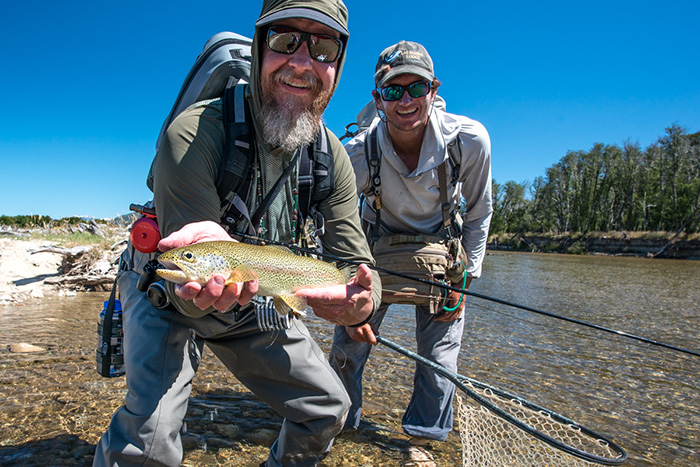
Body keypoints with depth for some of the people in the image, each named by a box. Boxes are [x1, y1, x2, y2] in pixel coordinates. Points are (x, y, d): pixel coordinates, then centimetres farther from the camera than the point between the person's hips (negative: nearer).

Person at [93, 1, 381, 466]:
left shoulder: (331, 157, -13)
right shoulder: (195, 132, -30)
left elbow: (355, 261, -14)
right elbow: (189, 296, -29)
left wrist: (363, 298, -40)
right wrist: (201, 294, -55)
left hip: (253, 302, 5)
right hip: (169, 293, -4)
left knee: (329, 407, 8)